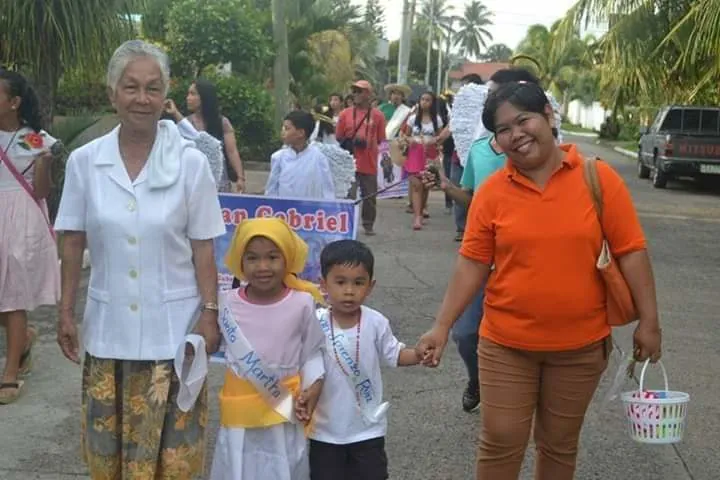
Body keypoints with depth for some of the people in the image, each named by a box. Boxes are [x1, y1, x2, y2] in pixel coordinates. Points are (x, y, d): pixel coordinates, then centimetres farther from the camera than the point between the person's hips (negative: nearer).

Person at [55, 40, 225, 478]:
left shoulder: (191, 162, -8)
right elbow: (73, 242, 4)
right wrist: (66, 311, 4)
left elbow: (203, 247, -4)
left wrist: (210, 314, -6)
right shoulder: (84, 161, -3)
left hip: (173, 327, -2)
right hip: (108, 327, 2)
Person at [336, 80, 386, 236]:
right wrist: (350, 143, -7)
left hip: (370, 164, 0)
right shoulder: (345, 114, 4)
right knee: (349, 196, -2)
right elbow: (339, 137, 9)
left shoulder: (377, 115, 2)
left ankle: (368, 225, 22)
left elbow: (381, 140, 5)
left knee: (370, 197, 7)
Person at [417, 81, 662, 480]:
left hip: (581, 345, 0)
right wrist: (442, 327, -5)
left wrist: (648, 321, -7)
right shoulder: (491, 191, -6)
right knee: (500, 442, 9)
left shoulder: (599, 178, -8)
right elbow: (471, 265, -3)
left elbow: (630, 251, -6)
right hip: (506, 344, 0)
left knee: (560, 444, 17)